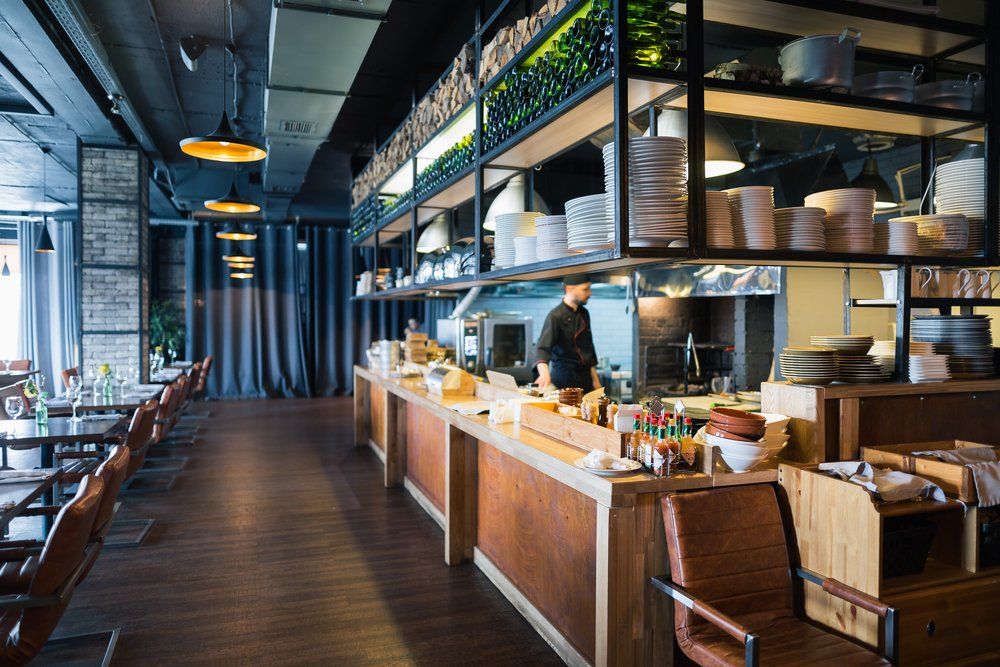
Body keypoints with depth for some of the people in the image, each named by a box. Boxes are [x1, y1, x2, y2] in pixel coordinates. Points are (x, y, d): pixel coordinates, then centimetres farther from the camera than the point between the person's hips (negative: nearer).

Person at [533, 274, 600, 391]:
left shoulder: (584, 314, 9)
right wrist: (545, 374, -45)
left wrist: (595, 379, 15)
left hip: (585, 378, 7)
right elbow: (542, 348, -26)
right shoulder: (555, 316, -15)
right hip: (564, 379, -7)